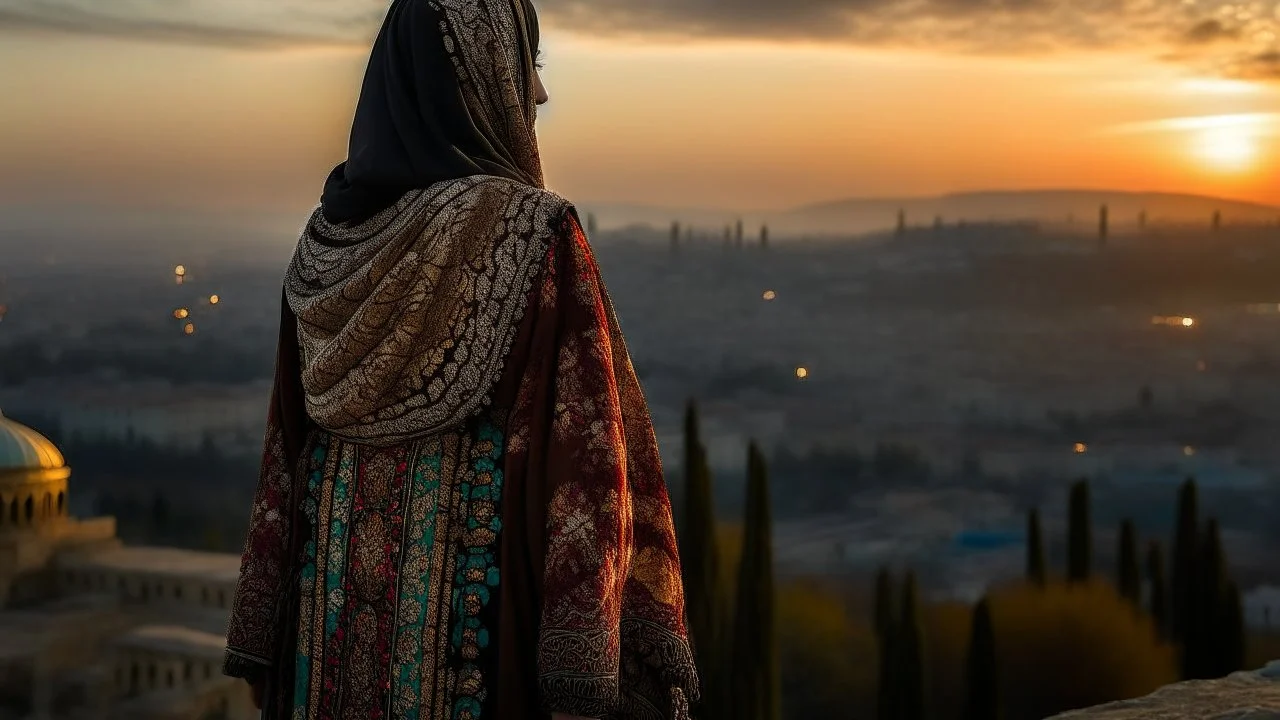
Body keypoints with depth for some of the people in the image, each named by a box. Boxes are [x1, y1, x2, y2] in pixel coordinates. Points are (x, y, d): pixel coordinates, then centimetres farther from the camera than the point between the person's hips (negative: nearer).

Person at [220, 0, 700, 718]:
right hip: (477, 615, -6)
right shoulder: (534, 235, -13)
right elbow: (580, 457, -18)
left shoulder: (327, 240, 3)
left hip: (339, 624, 6)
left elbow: (287, 448, 7)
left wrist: (267, 649, 13)